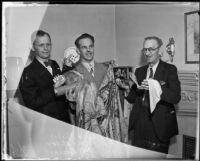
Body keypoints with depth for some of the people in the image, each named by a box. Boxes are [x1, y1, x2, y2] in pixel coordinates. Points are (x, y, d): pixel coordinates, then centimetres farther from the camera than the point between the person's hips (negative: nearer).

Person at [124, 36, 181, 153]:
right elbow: (131, 99, 9)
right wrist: (136, 88, -11)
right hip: (139, 126, 4)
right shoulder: (139, 71, 12)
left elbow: (176, 98, -13)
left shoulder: (170, 69, -2)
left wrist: (157, 88, -27)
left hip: (159, 127, -4)